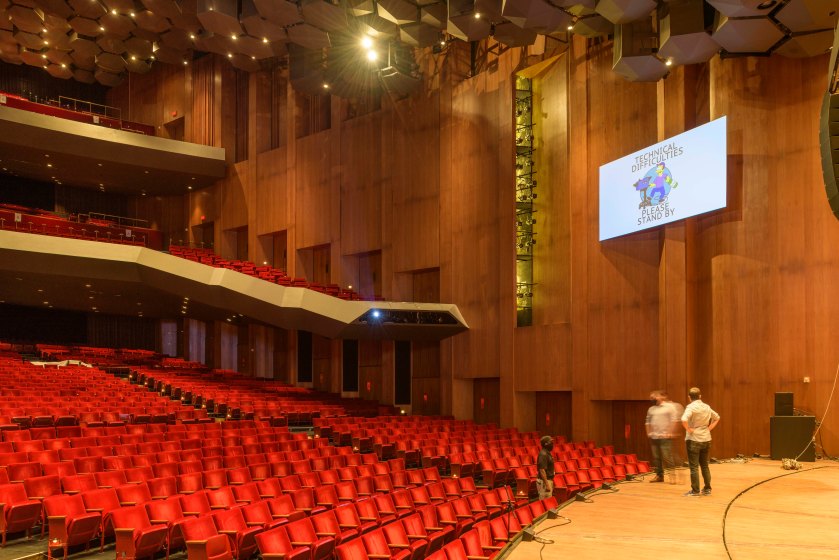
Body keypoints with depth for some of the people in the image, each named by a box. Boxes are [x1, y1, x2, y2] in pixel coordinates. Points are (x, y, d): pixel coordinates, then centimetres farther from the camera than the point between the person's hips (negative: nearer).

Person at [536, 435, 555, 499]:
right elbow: (542, 470, -24)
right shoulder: (543, 454, -19)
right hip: (544, 482, -10)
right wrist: (547, 484, -25)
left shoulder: (547, 453, 12)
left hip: (548, 480, 10)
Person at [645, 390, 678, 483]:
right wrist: (648, 432, 12)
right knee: (656, 457, 7)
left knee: (667, 457, -9)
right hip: (654, 437, 6)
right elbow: (648, 422, 23)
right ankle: (659, 475, 14)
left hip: (665, 437, -6)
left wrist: (670, 432, -13)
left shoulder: (669, 407, -2)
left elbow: (674, 420, -8)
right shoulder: (651, 409, 16)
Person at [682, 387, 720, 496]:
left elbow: (684, 420, -32)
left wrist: (688, 429, -17)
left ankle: (695, 491, 5)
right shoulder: (707, 407, 5)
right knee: (705, 465, 16)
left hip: (694, 440, -6)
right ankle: (707, 489, 21)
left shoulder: (691, 407, -15)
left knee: (694, 467, 2)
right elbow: (717, 417, 21)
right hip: (706, 439, 6)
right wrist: (709, 428, 13)